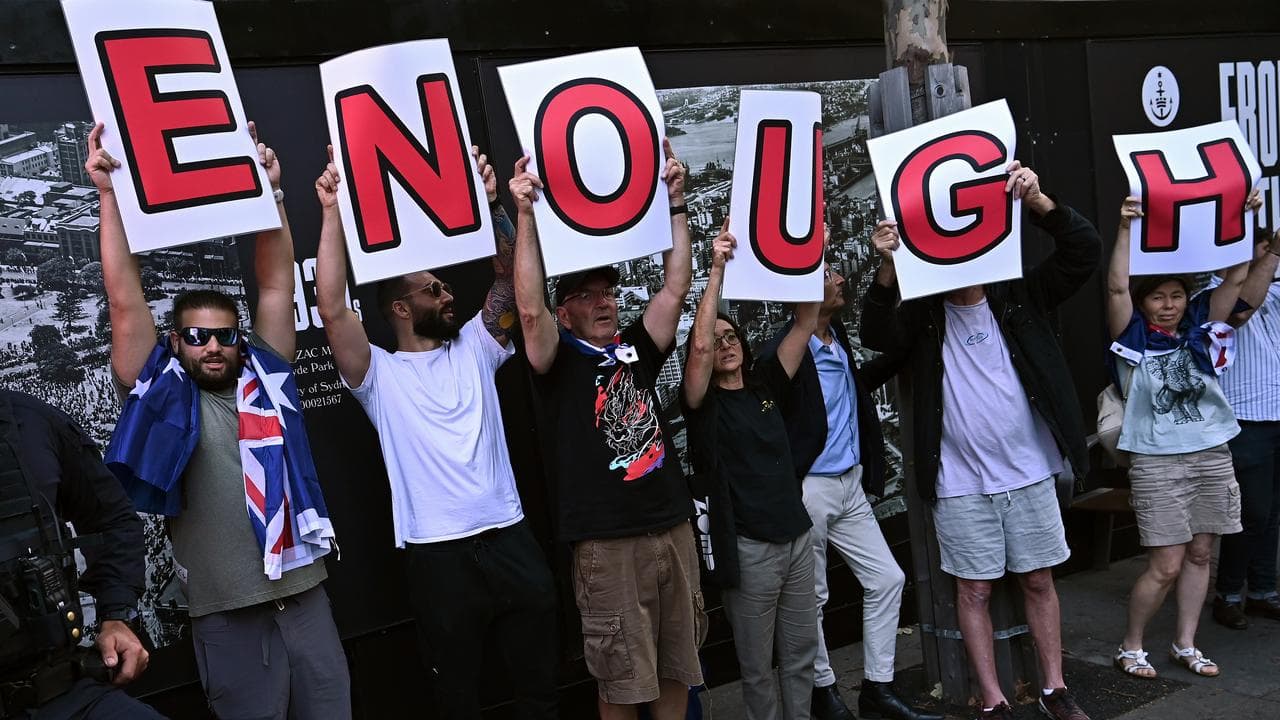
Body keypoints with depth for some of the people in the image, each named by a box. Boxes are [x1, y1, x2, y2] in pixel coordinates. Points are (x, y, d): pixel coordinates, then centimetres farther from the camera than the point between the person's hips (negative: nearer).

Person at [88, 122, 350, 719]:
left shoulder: (264, 378, 10)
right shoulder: (164, 395, 3)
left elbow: (276, 284, 7)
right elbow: (126, 300, -4)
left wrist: (270, 191, 4)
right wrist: (109, 195, -6)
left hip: (307, 597, 3)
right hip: (229, 615, -3)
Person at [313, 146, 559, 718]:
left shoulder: (473, 349, 11)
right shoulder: (380, 375, 0)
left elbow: (508, 277, 4)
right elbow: (332, 310, -14)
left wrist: (490, 203, -8)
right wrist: (333, 213, -16)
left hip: (510, 539, 3)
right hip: (439, 554, -3)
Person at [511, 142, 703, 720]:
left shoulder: (637, 348, 12)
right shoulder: (560, 361, -1)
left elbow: (676, 287, 6)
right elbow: (529, 310, -18)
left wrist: (675, 204, 3)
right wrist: (526, 215, -23)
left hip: (673, 529, 5)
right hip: (608, 542, -5)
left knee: (677, 668, 16)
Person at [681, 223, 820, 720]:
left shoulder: (765, 386, 8)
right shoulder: (704, 403, -5)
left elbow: (805, 323, 5)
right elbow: (699, 346, -23)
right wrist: (717, 271, -23)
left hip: (796, 537, 5)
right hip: (749, 548, -5)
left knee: (801, 656, 14)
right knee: (758, 668, 6)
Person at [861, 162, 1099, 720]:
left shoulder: (1019, 298, 2)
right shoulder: (923, 317, -1)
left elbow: (1084, 252, -6)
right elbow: (876, 333, -19)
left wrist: (1037, 202, -23)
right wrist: (888, 267, -35)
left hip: (1030, 473, 2)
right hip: (961, 484, -1)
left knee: (1039, 581, 12)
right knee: (974, 590, 6)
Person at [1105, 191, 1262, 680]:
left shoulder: (1198, 327, 8)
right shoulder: (1132, 335, -3)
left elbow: (1235, 277, 3)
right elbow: (1116, 288, -17)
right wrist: (1125, 229, -23)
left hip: (1212, 455, 5)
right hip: (1157, 461, -5)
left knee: (1199, 554, 10)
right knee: (1166, 565, -5)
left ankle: (1185, 645, 23)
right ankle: (1130, 645, 14)